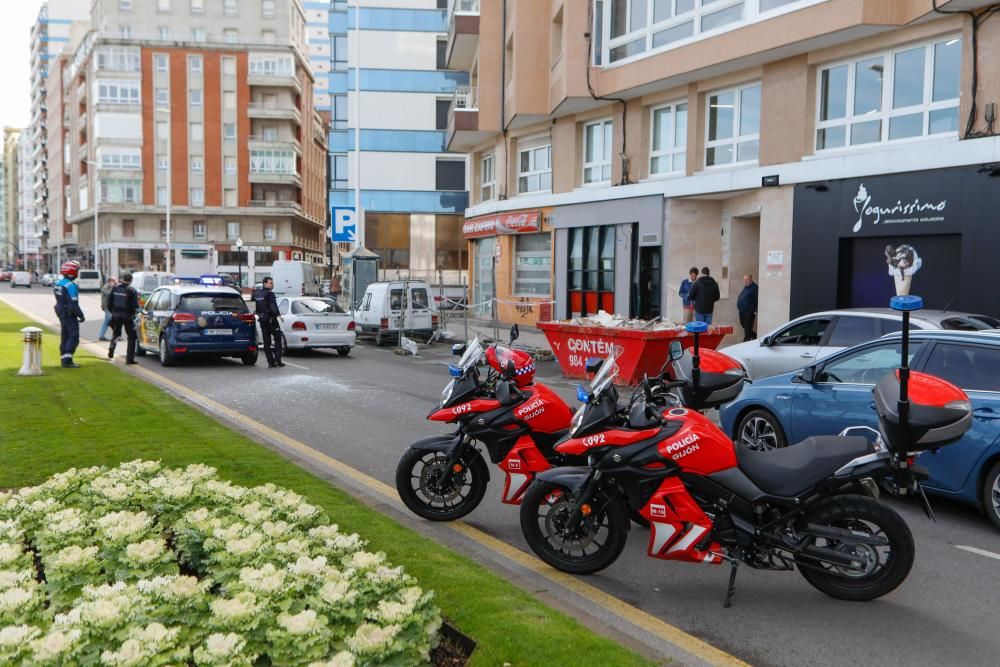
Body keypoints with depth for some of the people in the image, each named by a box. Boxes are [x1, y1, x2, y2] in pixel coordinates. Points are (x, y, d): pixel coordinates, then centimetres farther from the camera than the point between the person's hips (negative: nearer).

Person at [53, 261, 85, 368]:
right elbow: (74, 304, -22)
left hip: (61, 312, 9)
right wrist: (81, 315, -14)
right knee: (73, 337, -6)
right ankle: (67, 360, -11)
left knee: (65, 336, 15)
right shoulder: (71, 286, -21)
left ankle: (64, 359, 20)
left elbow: (60, 300, 14)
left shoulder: (57, 283, 7)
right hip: (69, 314, -9)